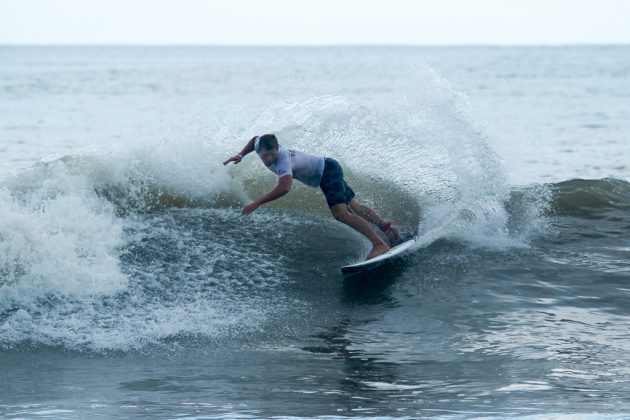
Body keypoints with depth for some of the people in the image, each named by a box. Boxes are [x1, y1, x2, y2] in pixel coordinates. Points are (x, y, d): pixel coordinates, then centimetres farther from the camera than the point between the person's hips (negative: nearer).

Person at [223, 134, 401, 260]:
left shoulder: (283, 160, -34)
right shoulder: (261, 146, -9)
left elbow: (284, 188, -49)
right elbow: (256, 139, 18)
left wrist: (257, 203, -47)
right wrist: (241, 155, 6)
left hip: (328, 170, -10)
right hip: (326, 170, 10)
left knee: (340, 213, -25)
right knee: (354, 207, 18)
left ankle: (379, 244, -28)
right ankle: (388, 227, 30)